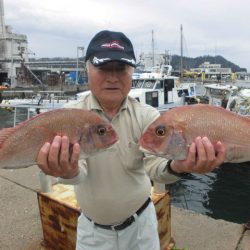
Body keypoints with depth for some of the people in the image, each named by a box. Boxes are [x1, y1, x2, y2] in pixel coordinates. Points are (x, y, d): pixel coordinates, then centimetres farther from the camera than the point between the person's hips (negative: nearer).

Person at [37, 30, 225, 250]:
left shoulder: (147, 115, -13)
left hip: (140, 222, 1)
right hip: (92, 228, 0)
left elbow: (155, 166, -26)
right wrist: (67, 171, -50)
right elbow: (78, 171, -26)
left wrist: (176, 166, -49)